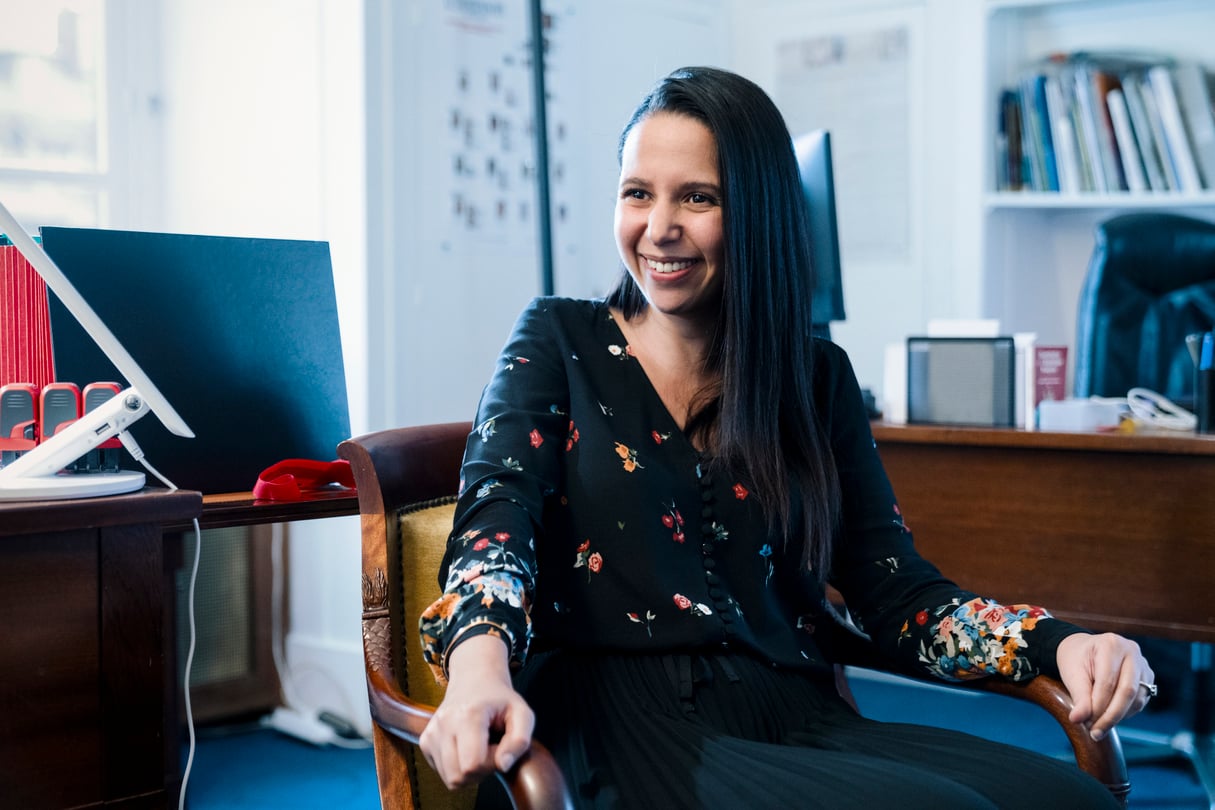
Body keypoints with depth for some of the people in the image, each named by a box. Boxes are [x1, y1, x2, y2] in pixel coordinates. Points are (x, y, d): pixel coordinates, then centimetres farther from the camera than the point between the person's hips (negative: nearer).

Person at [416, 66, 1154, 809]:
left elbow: (896, 592, 10)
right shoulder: (559, 343, 9)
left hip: (804, 725, 4)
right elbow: (497, 513, -8)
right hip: (624, 726, -4)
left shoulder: (817, 377, 16)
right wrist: (480, 664, -31)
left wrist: (1059, 644, -9)